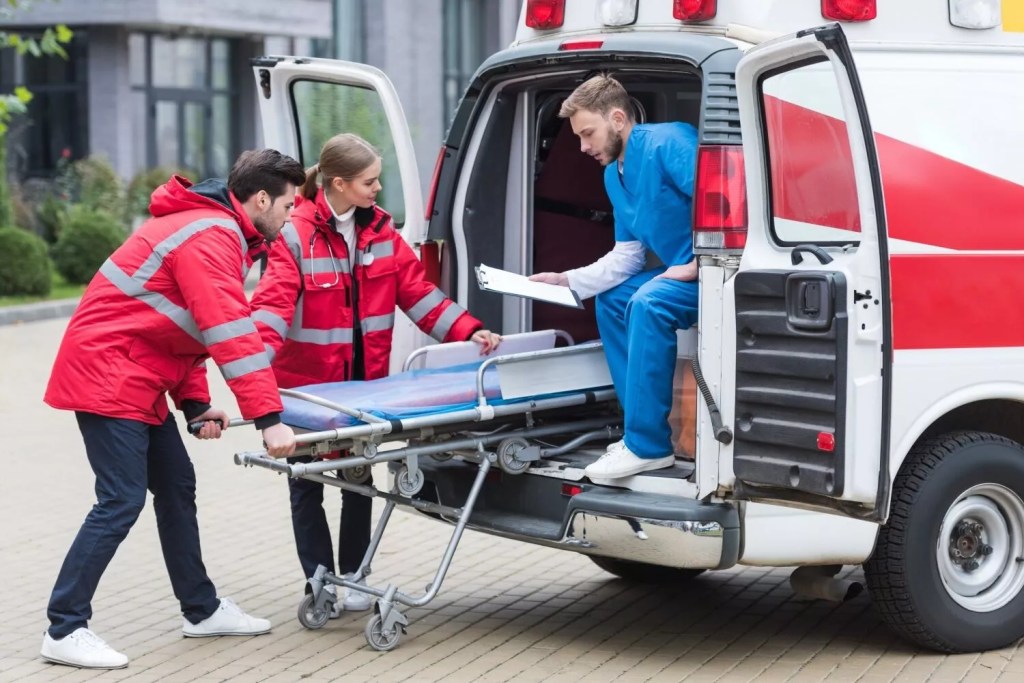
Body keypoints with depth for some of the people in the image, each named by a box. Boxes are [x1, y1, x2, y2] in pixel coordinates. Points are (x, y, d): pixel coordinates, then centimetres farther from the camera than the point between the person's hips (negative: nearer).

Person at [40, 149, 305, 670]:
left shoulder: (216, 231, 15)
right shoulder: (212, 238, -19)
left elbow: (190, 328, 17)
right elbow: (232, 334, -28)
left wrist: (195, 405, 6)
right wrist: (268, 419, -30)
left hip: (135, 378, 11)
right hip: (107, 374, -11)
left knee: (176, 486, 14)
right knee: (122, 500, -11)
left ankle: (202, 611, 24)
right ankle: (65, 631, -6)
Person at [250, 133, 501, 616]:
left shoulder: (379, 230, 0)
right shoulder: (296, 235, -17)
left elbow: (416, 289, 1)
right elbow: (273, 303, -25)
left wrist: (468, 332, -8)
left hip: (364, 380, 5)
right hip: (307, 380, -5)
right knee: (307, 484, 7)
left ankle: (353, 577, 26)